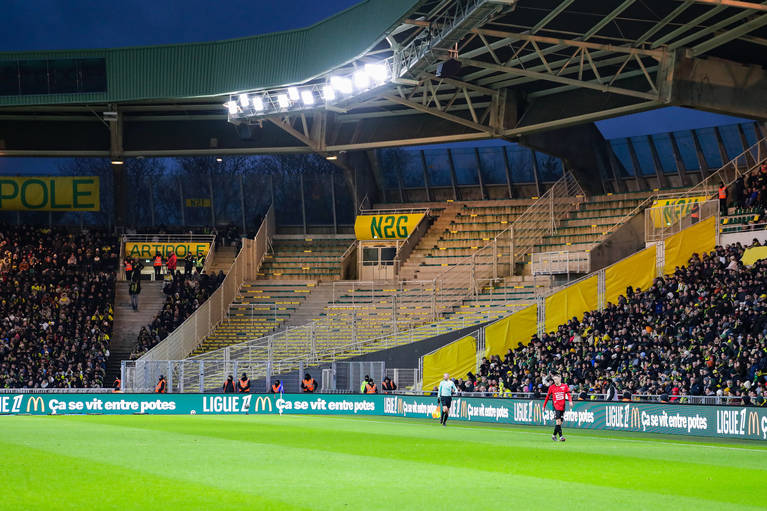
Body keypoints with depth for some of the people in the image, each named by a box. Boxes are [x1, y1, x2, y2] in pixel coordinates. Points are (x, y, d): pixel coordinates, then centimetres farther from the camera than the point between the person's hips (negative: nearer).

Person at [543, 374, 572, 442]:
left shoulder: (565, 386, 6)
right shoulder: (551, 387, 4)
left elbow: (568, 394, 1)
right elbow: (547, 397, 11)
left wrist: (570, 401, -18)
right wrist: (544, 406, 12)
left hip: (562, 407, 3)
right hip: (556, 406, -3)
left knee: (560, 423, 7)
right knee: (558, 422, -16)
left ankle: (554, 435, 23)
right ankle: (561, 436, -18)